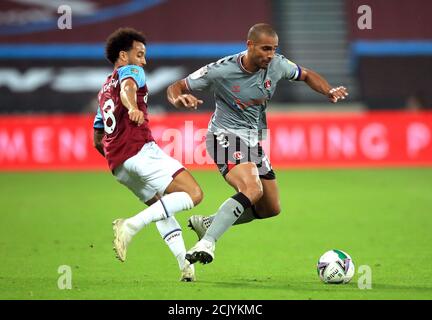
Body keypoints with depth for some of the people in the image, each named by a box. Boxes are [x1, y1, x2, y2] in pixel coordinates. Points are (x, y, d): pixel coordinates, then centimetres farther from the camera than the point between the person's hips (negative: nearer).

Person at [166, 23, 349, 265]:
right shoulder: (220, 71, -18)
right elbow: (176, 88, -10)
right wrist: (178, 99, -35)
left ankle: (208, 223, 23)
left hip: (255, 142, 7)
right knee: (252, 190, -32)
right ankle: (206, 243, -34)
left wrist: (329, 91, -6)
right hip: (226, 138, -7)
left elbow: (307, 75, 14)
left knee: (271, 209, 10)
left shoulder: (277, 65, -6)